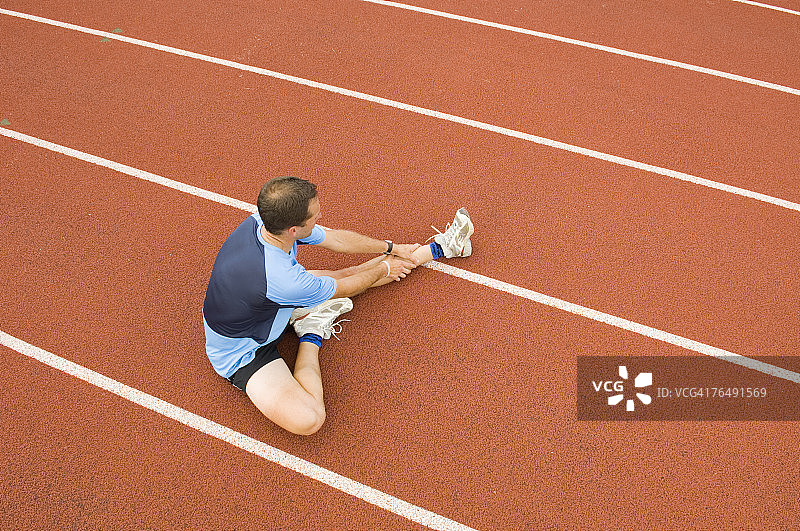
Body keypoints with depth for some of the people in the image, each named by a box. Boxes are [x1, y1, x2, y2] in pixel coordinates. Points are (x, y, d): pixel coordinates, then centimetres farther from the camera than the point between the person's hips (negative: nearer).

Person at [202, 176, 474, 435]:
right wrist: (384, 270, -1)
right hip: (241, 355, -8)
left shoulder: (262, 221, -18)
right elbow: (343, 290, -20)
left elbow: (336, 238, -3)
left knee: (350, 273, 6)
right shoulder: (281, 280, -42)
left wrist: (392, 248, 8)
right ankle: (312, 334, -3)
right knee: (308, 419, -28)